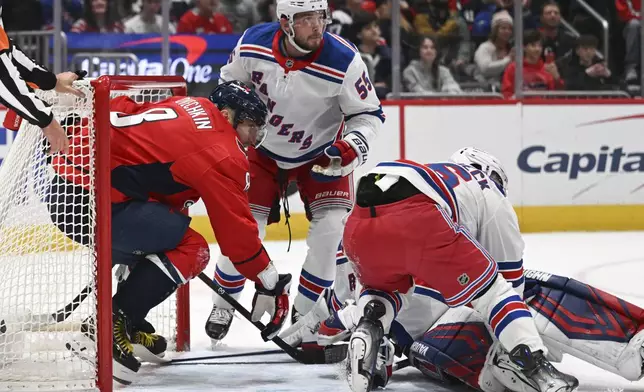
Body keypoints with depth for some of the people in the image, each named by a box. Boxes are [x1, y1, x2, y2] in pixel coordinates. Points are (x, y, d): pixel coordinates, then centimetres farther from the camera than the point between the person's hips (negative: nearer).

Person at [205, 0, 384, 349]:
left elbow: (368, 113, -16)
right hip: (265, 148, 1)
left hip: (322, 152, -1)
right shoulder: (252, 45, -22)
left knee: (331, 224, -16)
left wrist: (353, 144, -33)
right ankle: (224, 304, 19)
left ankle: (304, 314, 0)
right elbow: (228, 83, 0)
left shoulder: (344, 61, -29)